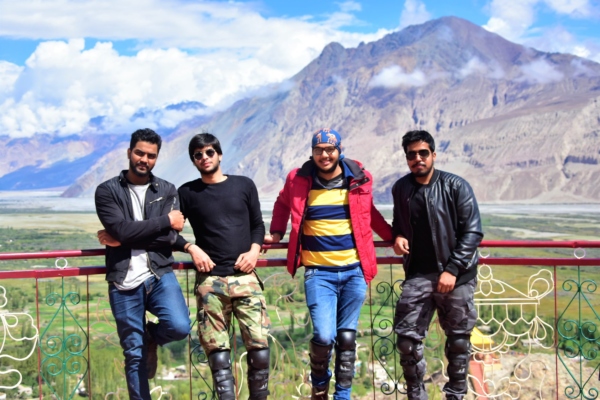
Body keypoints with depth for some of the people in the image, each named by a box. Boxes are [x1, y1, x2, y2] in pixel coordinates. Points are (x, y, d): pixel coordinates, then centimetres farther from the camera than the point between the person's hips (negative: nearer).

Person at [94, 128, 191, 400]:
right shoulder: (107, 191, 2)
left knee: (179, 327, -23)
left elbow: (170, 237, -6)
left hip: (159, 275, 1)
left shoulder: (167, 191, 7)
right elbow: (122, 229, -13)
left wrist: (122, 240, -10)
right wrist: (166, 220, -9)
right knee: (134, 354, 4)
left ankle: (151, 336, 13)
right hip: (124, 282, -1)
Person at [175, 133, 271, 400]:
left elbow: (258, 224, 16)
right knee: (217, 352, -4)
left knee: (259, 347, -7)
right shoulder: (187, 193, 9)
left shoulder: (244, 185, 11)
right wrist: (191, 248, -6)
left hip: (245, 277, 1)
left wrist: (254, 250, -1)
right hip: (210, 281, 0)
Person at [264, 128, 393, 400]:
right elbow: (283, 204, 18)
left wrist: (392, 236, 17)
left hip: (354, 270, 2)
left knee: (347, 338, 7)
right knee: (324, 336, -12)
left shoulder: (359, 179, 2)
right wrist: (276, 233, 8)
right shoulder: (298, 179, -1)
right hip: (318, 272, -2)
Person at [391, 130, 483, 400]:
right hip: (418, 274, 3)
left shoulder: (456, 186, -7)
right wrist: (398, 236, 0)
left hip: (456, 274, -2)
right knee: (407, 338, -3)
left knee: (458, 339, 7)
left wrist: (452, 269, -16)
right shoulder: (400, 189, 5)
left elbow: (472, 232, -9)